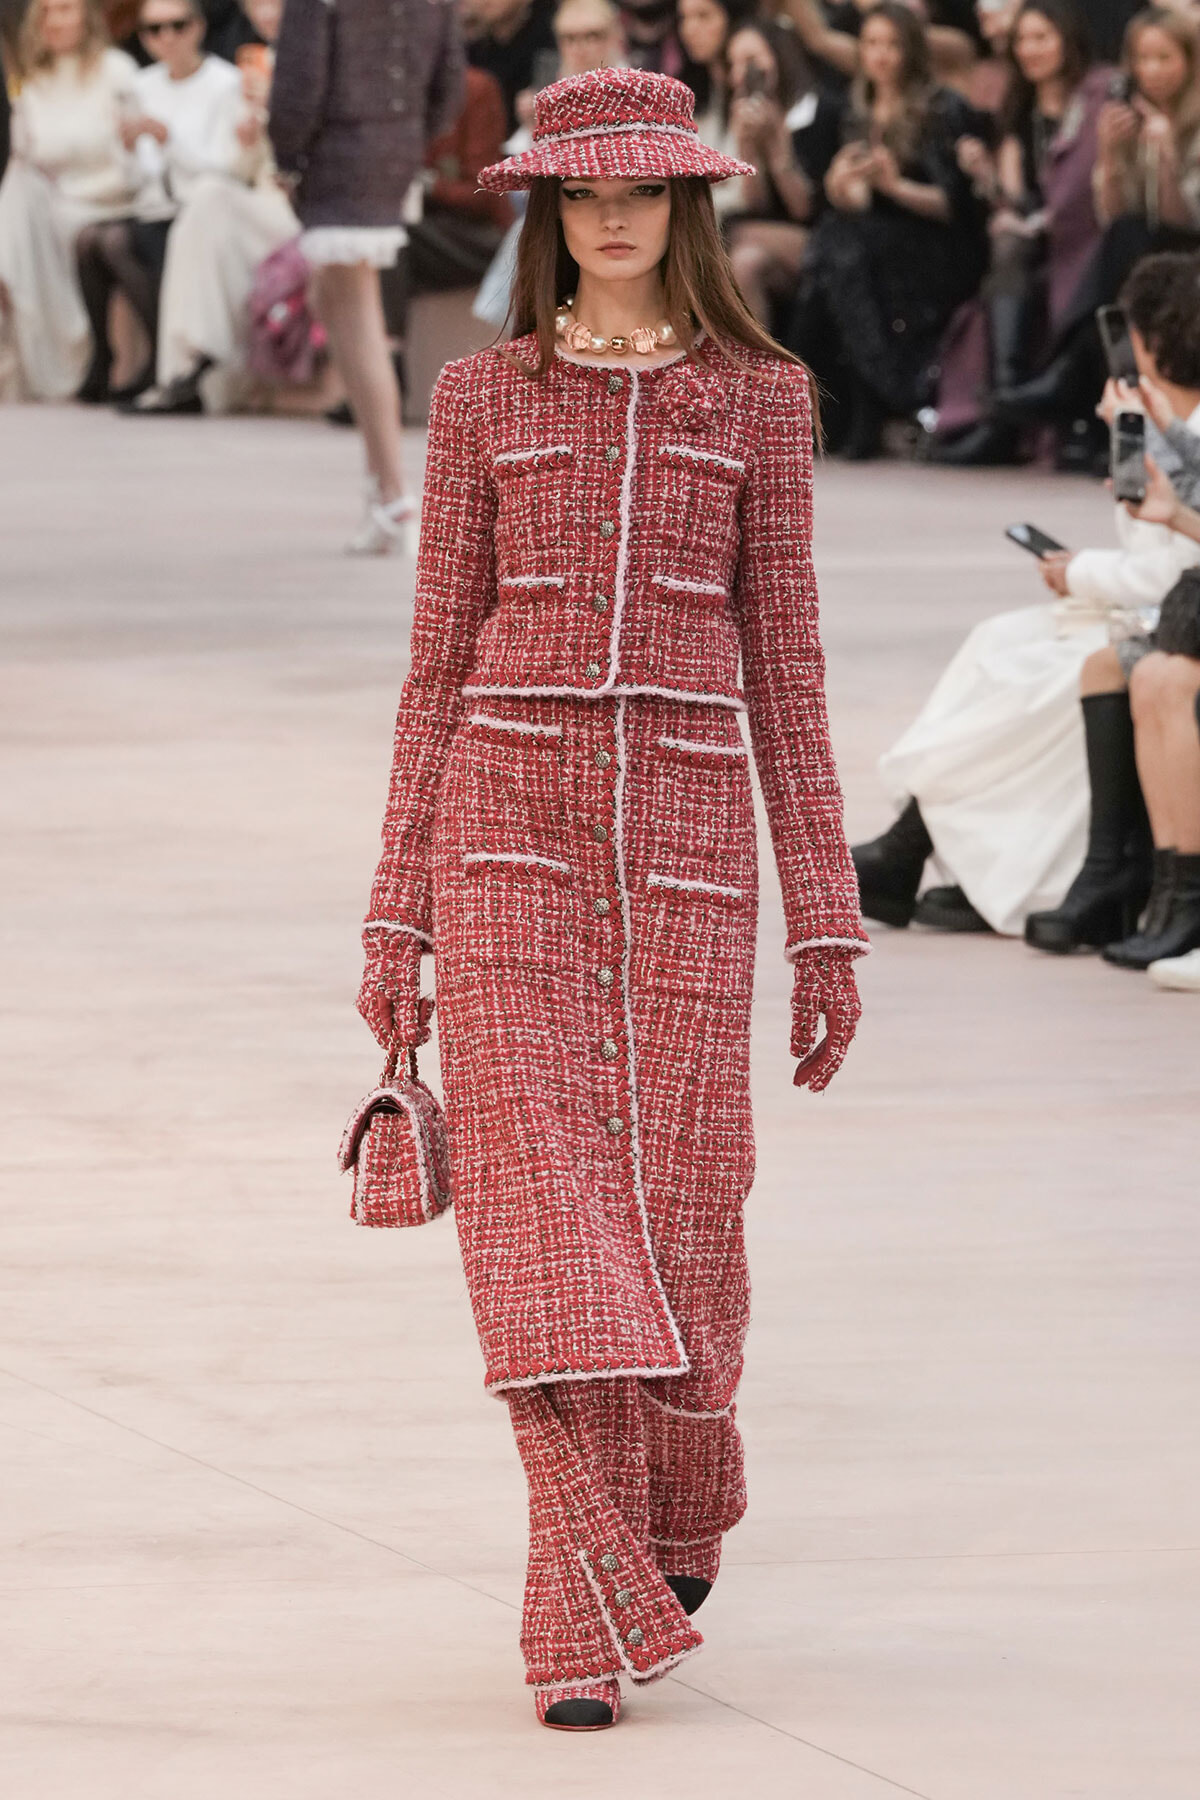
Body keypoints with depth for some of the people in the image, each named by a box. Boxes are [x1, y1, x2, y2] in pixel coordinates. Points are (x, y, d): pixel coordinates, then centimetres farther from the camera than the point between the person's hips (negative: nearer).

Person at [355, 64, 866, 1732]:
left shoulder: (759, 397, 7)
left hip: (686, 822, 0)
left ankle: (678, 1516, 31)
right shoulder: (484, 398, 7)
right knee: (540, 1193, -10)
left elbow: (784, 666, 8)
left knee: (679, 1201, 1)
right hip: (508, 812, 0)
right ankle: (595, 1621, -10)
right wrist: (398, 916, 6)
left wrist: (828, 920, 5)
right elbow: (439, 661, 9)